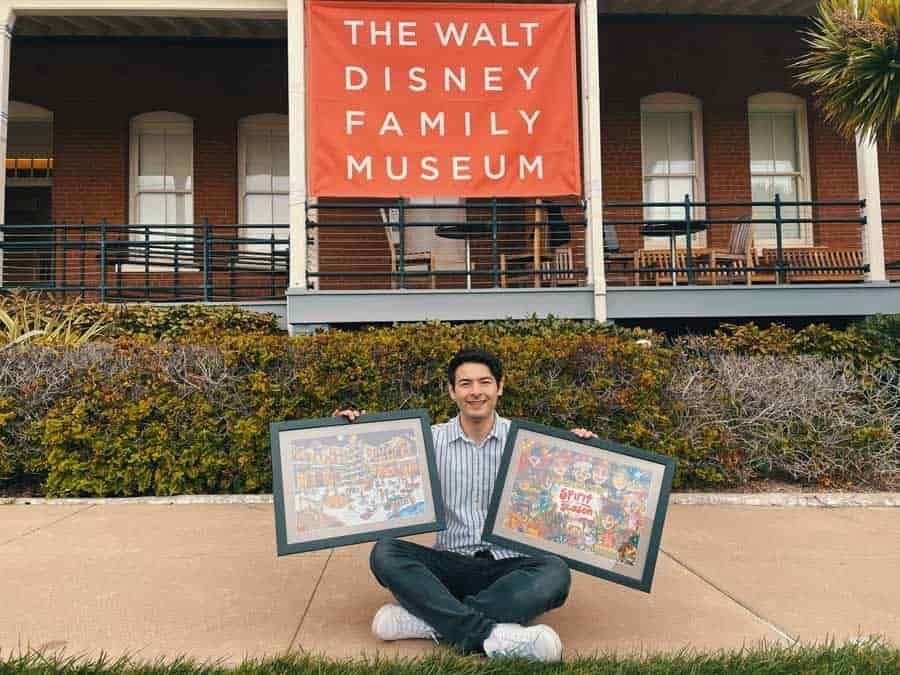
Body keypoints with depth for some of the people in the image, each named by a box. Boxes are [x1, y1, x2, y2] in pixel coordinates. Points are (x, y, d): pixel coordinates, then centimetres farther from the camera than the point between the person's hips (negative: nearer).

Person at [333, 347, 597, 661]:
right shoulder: (432, 439, 4)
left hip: (509, 565, 0)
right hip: (452, 563, 1)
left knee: (555, 572, -32)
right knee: (384, 553, -25)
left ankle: (425, 619, -31)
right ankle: (488, 633, -36)